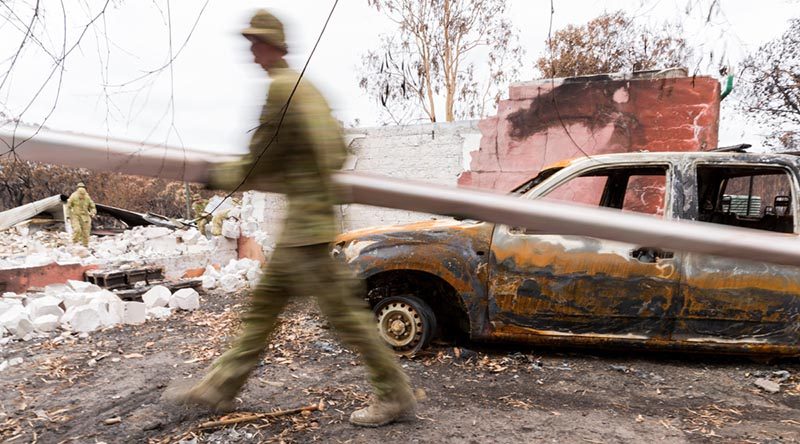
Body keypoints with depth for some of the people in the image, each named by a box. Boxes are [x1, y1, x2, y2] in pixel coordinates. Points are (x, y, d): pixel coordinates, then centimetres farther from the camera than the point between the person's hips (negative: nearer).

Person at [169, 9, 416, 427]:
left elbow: (259, 165, -12)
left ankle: (394, 394, 10)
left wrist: (217, 177, 3)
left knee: (342, 308, -3)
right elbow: (336, 151, 20)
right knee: (264, 302, 15)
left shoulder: (281, 89, -13)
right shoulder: (305, 87, 17)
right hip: (303, 222, 10)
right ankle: (220, 386, 28)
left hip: (306, 217, -10)